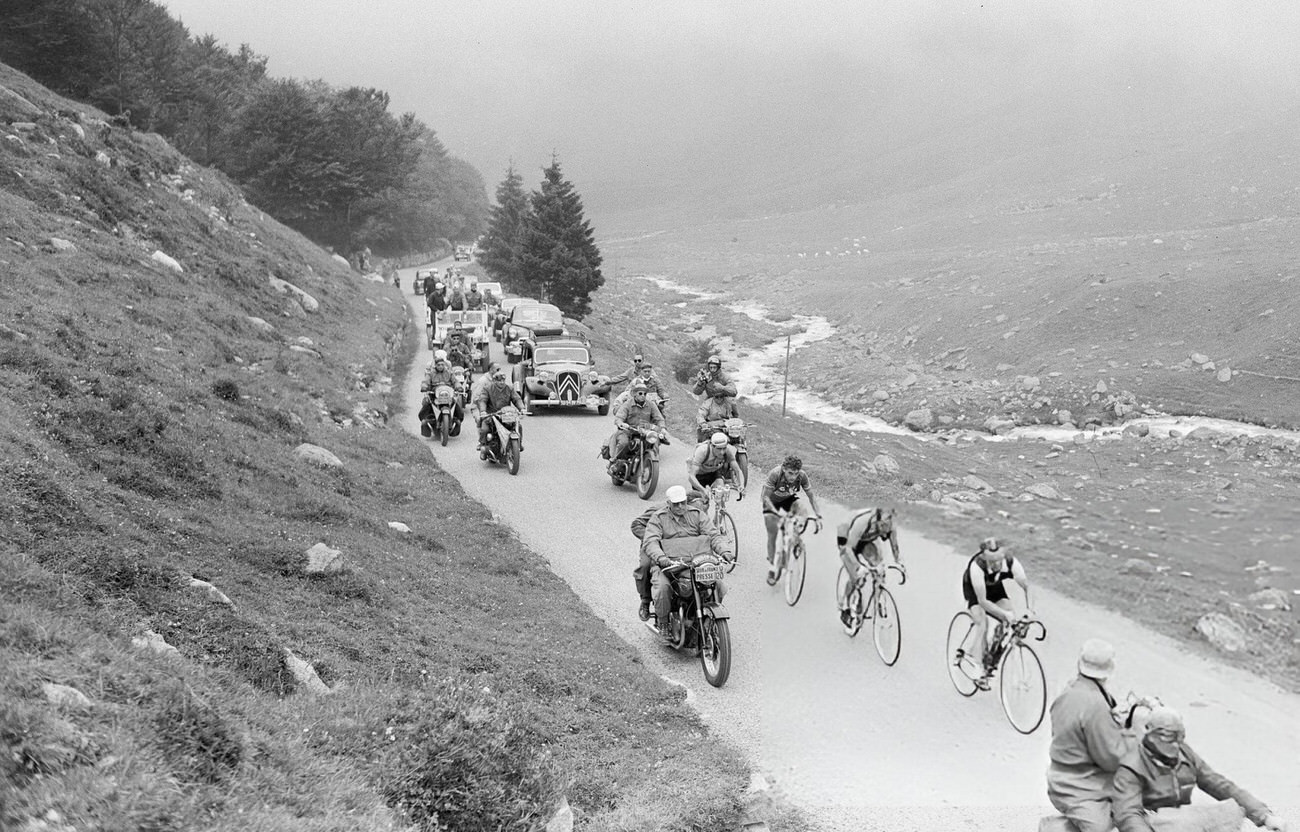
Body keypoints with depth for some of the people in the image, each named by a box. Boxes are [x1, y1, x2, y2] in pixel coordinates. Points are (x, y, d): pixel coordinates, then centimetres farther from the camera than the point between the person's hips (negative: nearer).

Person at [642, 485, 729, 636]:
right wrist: (661, 558, -31)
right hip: (668, 564, -2)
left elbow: (713, 535, 4)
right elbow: (650, 541, -10)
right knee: (662, 587, -32)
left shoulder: (697, 514, 12)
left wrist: (724, 551, -17)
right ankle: (662, 622, -8)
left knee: (718, 584, -19)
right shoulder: (658, 518, 4)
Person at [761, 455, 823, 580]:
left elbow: (811, 496, -16)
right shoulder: (775, 474, -37)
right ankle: (771, 566, 11)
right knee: (772, 534, -5)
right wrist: (777, 513, -45)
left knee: (800, 506, -31)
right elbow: (766, 497, -31)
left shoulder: (802, 476, -28)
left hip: (789, 499, 2)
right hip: (772, 500, -2)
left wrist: (818, 516, -24)